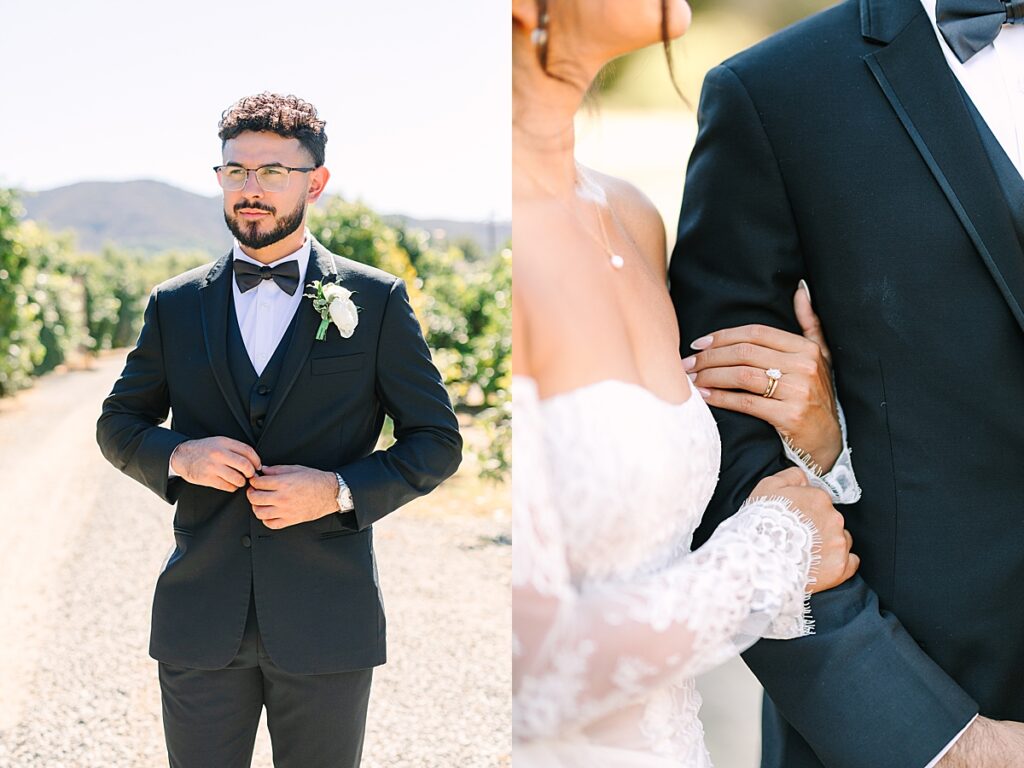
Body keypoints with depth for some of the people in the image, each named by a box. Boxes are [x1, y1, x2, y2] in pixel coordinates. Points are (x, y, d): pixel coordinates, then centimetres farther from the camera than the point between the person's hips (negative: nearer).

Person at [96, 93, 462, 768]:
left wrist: (341, 490, -14)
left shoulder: (377, 301, 1)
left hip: (326, 623, -2)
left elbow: (438, 441, 2)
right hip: (200, 622, 2)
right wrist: (178, 455, -7)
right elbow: (118, 424, 15)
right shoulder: (175, 305, 7)